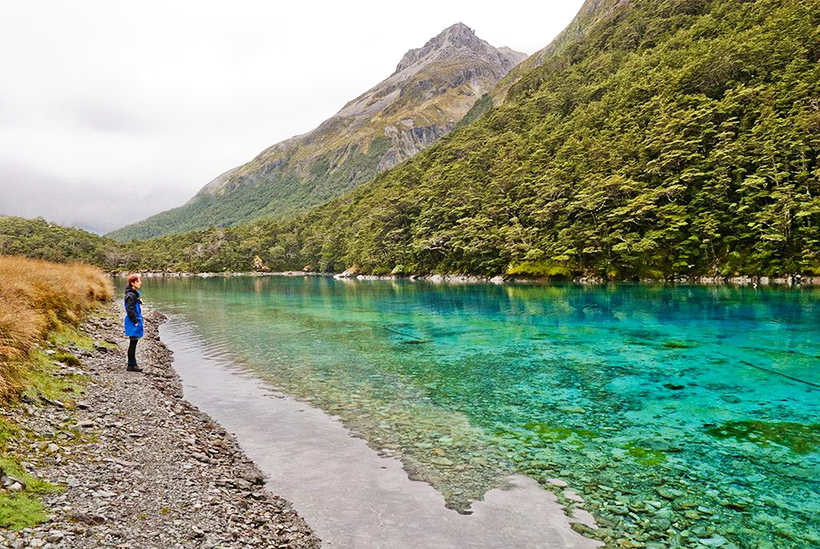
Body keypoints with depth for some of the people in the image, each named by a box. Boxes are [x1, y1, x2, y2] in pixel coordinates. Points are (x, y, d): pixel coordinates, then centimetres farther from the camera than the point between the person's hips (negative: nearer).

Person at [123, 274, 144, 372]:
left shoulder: (134, 294, 14)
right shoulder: (131, 295, -17)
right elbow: (130, 310, -21)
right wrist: (135, 321, -19)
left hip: (136, 321, 10)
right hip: (133, 323, -10)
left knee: (133, 343, 14)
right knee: (133, 343, -4)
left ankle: (132, 364, 21)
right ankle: (131, 365, 3)